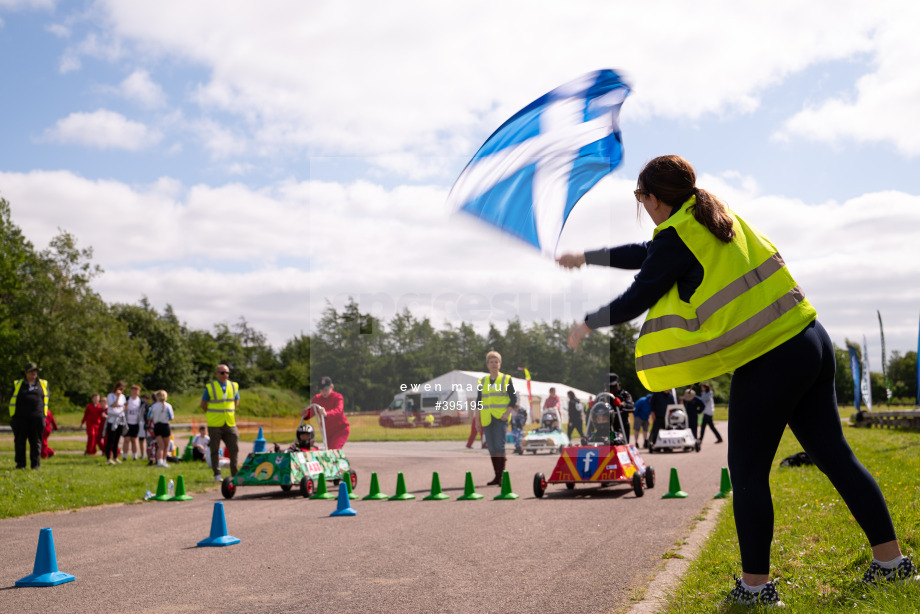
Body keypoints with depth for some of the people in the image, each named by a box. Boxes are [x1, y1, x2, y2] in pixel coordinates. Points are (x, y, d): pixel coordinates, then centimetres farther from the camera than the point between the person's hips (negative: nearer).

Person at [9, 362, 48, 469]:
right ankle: (20, 464, 8)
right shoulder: (18, 384, 9)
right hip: (20, 418, 0)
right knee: (20, 441, 2)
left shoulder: (43, 384, 13)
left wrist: (44, 416, 9)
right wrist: (12, 416, 4)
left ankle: (35, 464, 3)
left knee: (36, 441, 0)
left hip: (37, 418, 1)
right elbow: (12, 401, 10)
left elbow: (45, 400, 15)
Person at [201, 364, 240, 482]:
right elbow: (203, 405, 5)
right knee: (215, 450, 3)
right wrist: (213, 414, 5)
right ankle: (217, 475, 11)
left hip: (230, 424, 3)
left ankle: (235, 474, 12)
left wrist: (229, 412, 11)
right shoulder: (210, 388, -3)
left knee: (234, 449, 2)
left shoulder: (234, 386, 7)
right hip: (214, 424, -3)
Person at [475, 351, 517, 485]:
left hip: (500, 419, -4)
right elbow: (478, 401, 17)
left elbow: (514, 398, 1)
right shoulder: (482, 381, 13)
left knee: (499, 446, -14)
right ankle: (497, 476, 14)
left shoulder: (506, 379, 4)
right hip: (487, 420, 4)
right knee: (491, 448, 6)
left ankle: (500, 476, -11)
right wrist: (478, 417, 9)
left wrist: (507, 413, -12)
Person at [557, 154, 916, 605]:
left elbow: (636, 299, -4)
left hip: (767, 362, -9)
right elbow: (648, 254, 29)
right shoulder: (714, 217, 18)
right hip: (811, 342, 9)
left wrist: (588, 324, 13)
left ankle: (756, 584, 12)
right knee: (834, 455, 15)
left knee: (747, 473, 4)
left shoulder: (676, 236, -9)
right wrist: (586, 258, 37)